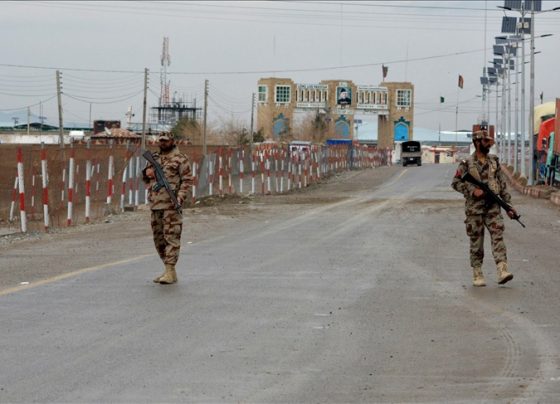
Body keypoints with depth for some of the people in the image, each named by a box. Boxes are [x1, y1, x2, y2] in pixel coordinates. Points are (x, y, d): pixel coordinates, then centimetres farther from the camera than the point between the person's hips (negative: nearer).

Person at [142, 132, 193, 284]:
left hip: (171, 205, -7)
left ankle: (170, 271, -13)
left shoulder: (180, 158, -1)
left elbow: (187, 180, -6)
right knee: (158, 238, 9)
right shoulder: (154, 158, 19)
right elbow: (146, 179, 26)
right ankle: (169, 271, 17)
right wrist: (147, 173, 2)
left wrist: (180, 197, -18)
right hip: (155, 204, 7)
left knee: (171, 237, -11)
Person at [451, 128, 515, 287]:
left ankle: (502, 271, -20)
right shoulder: (467, 164, -2)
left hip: (493, 208, 2)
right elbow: (455, 183, -3)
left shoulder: (494, 161, 9)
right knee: (476, 242, 3)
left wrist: (508, 205, 6)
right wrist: (472, 190, -16)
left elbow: (503, 185, 11)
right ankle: (477, 275, 11)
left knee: (498, 237, -11)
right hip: (474, 209, -2)